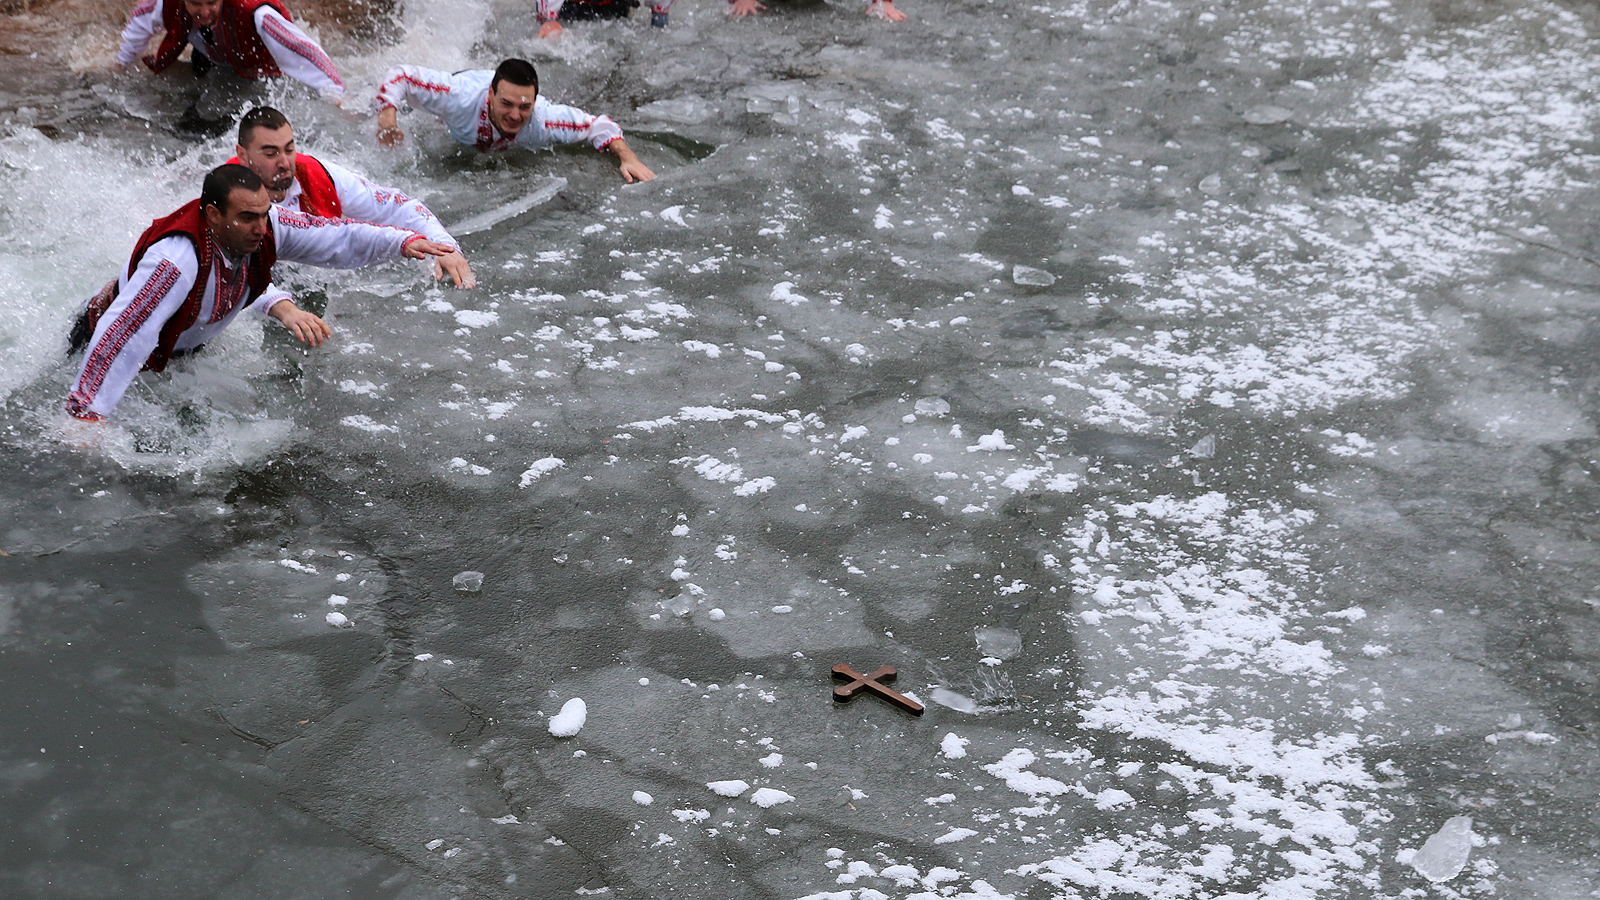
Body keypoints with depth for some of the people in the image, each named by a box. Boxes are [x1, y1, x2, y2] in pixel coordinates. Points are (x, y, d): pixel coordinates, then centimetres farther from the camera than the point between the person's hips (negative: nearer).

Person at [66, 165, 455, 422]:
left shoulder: (265, 226, -22)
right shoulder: (176, 259, -43)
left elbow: (335, 237, -12)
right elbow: (123, 334, -46)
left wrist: (403, 242, -26)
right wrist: (86, 415, -50)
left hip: (189, 349, 7)